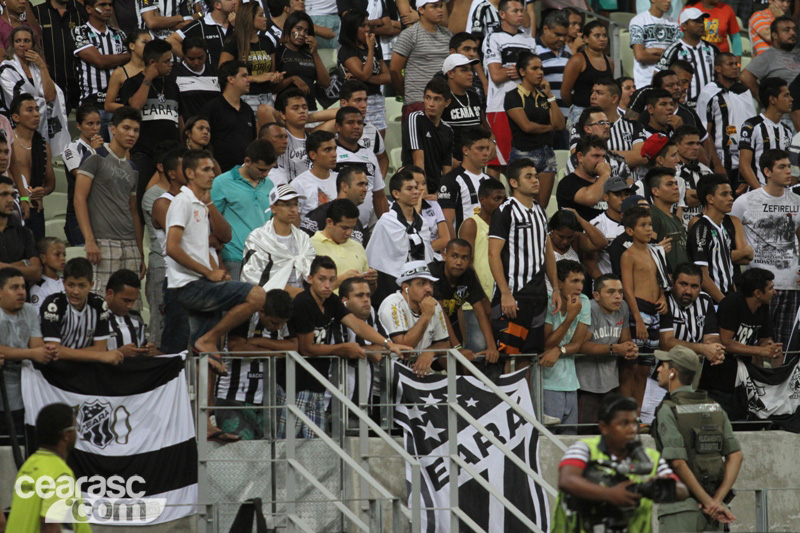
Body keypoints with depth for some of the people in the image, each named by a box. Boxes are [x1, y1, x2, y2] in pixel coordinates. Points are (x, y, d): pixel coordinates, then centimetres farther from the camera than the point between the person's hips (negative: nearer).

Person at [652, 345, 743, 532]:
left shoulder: (668, 410, -7)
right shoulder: (714, 407, 12)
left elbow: (678, 462, -17)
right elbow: (736, 456, 4)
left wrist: (708, 501, -13)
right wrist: (717, 499, -3)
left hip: (681, 507, -6)